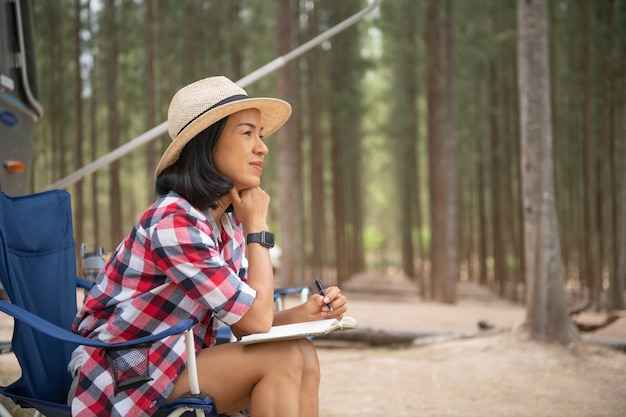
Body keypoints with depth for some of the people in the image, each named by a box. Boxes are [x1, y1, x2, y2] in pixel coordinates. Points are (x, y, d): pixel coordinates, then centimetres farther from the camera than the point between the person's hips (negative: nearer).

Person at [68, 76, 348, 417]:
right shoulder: (174, 224, -23)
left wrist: (305, 312, -14)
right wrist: (257, 225, -11)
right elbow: (255, 320, -21)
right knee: (283, 359, -19)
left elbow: (245, 321, 5)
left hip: (177, 365, 9)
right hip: (119, 388, -9)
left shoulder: (228, 221, 6)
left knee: (302, 357, -10)